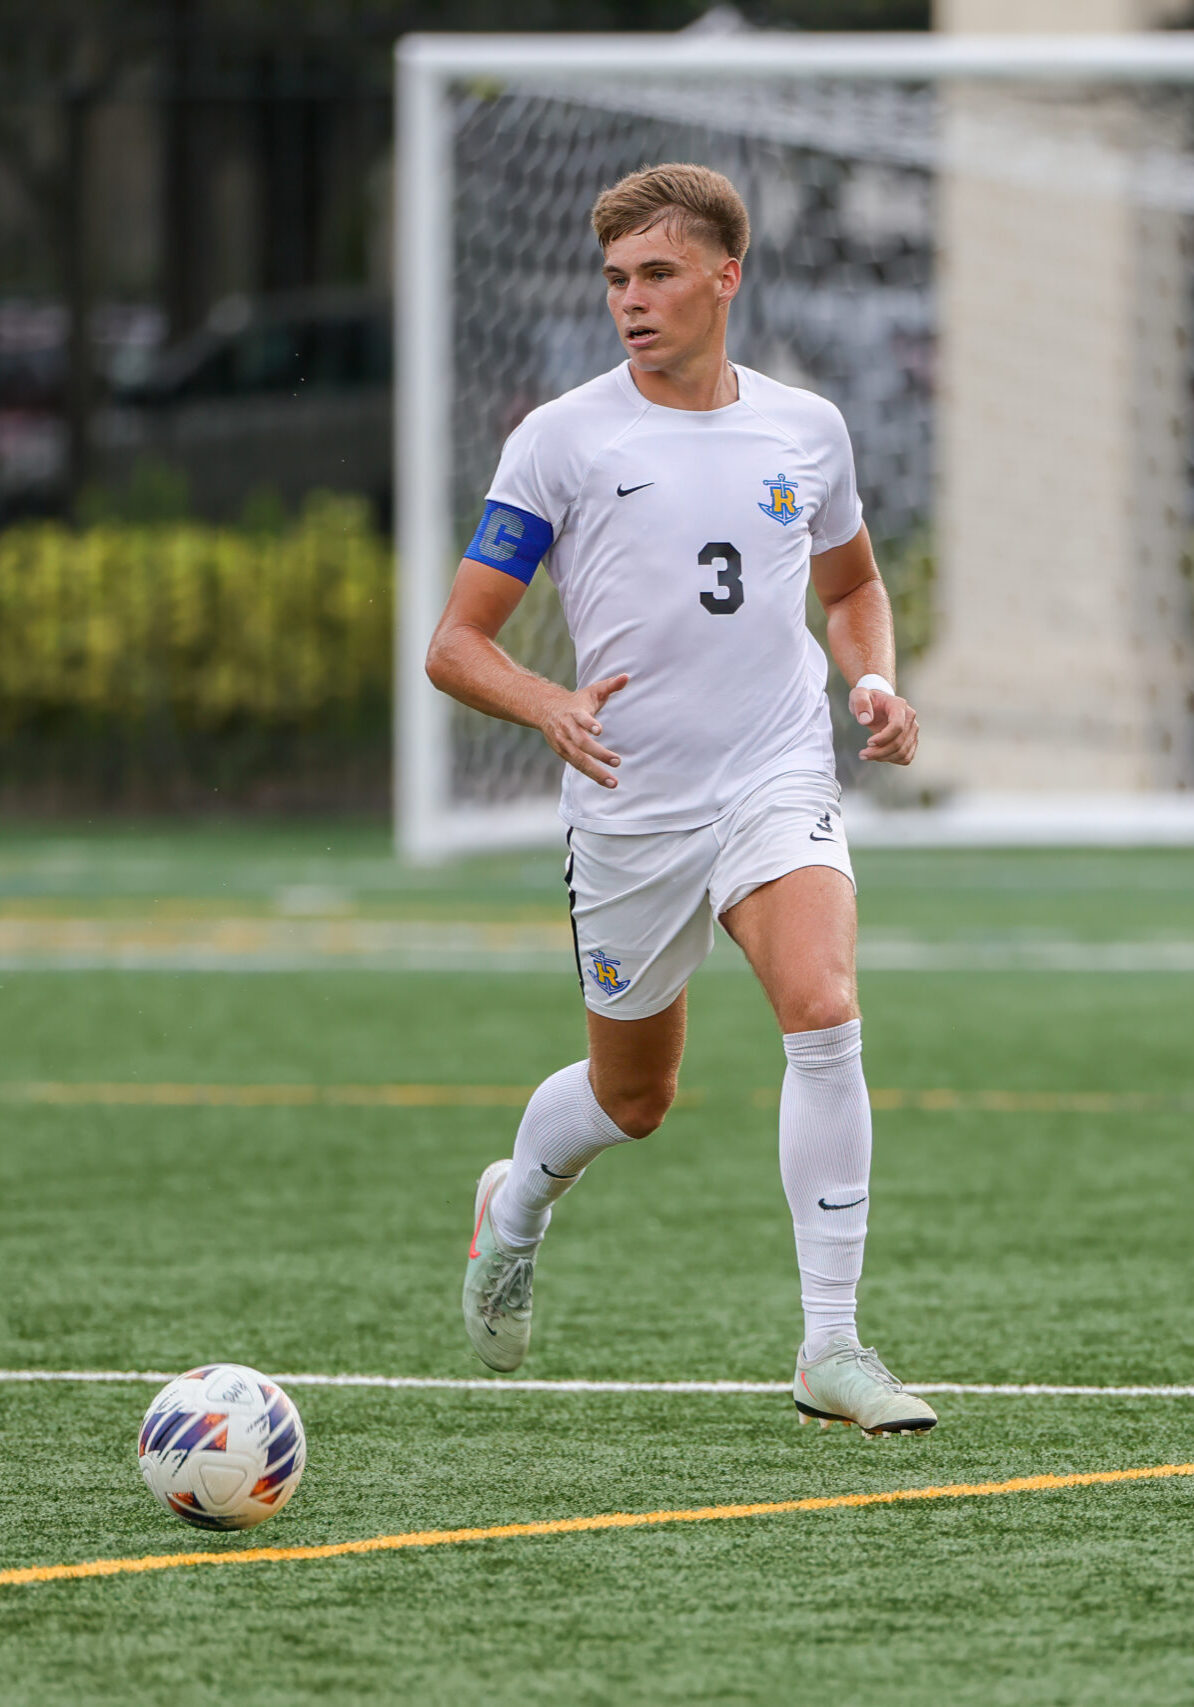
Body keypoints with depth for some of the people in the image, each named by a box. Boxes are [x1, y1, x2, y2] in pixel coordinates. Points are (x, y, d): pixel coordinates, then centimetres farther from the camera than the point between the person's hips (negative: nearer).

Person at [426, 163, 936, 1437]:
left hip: (779, 781, 1)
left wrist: (875, 683, 4)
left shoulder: (805, 430, 6)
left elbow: (851, 584, 25)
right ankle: (514, 1207, 49)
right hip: (628, 808, -1)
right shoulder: (560, 442, -5)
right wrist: (553, 709, -24)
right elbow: (456, 644, -4)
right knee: (632, 1097, 13)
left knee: (824, 1013, -24)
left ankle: (831, 1350, -19)